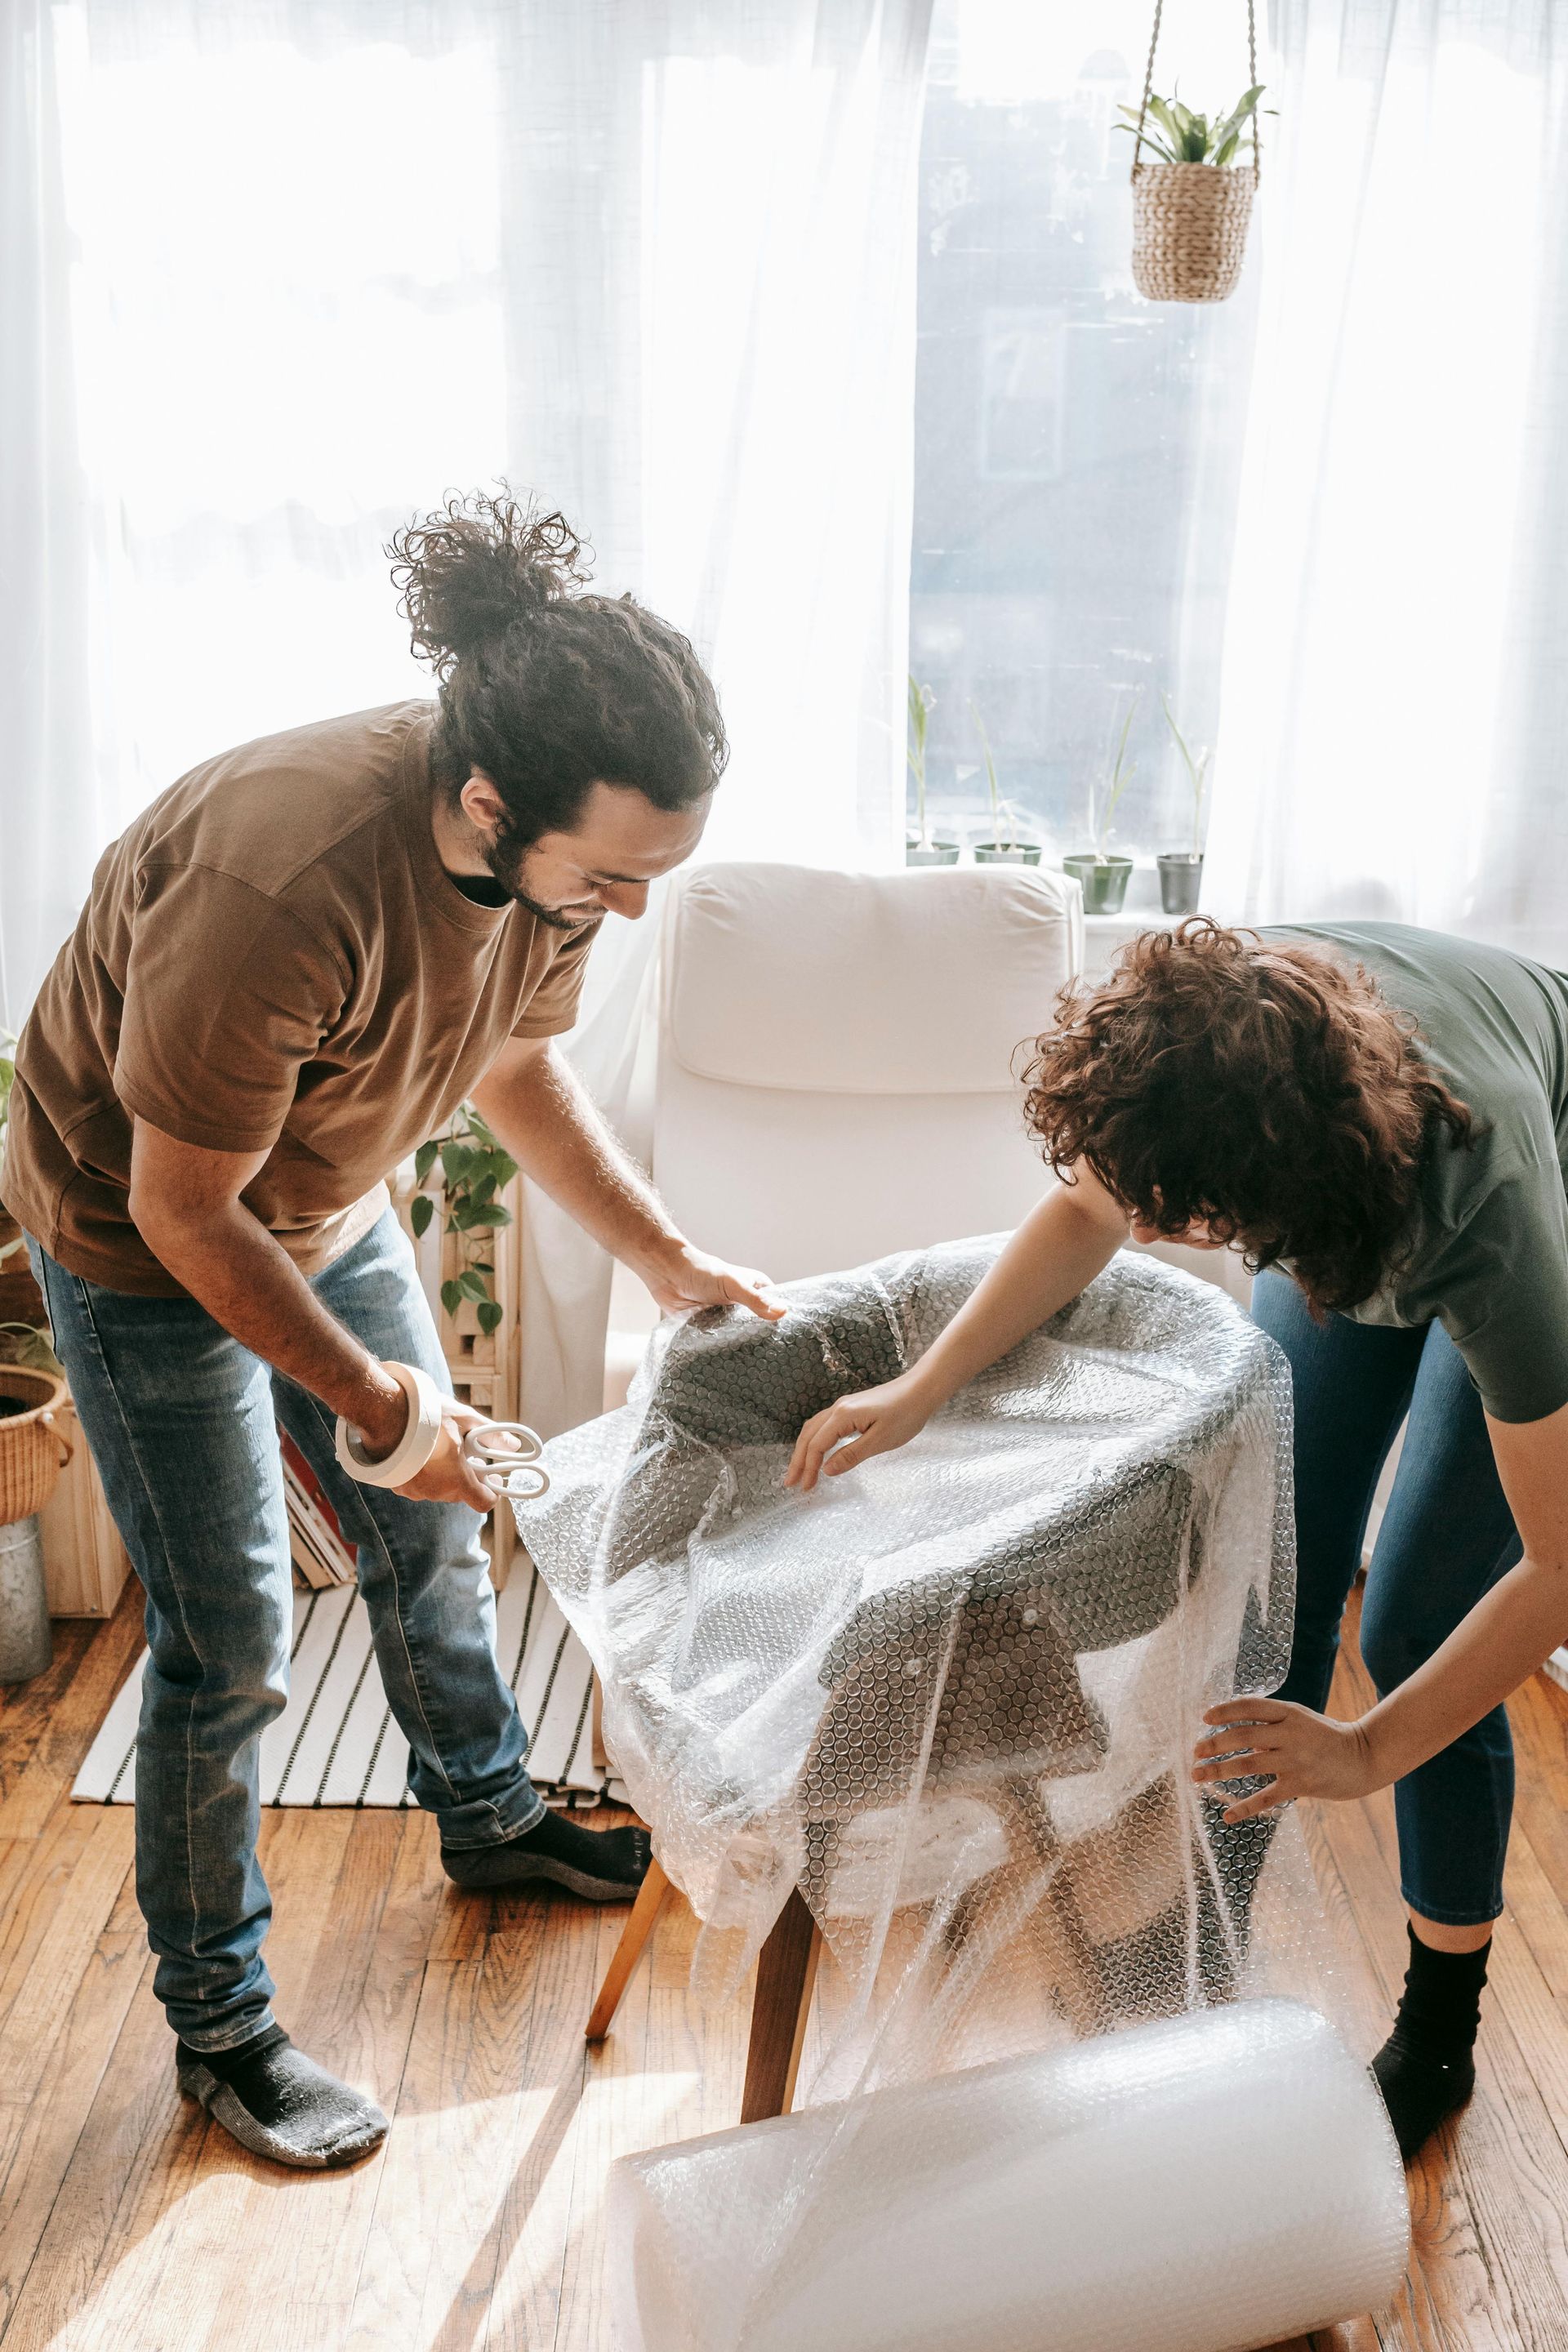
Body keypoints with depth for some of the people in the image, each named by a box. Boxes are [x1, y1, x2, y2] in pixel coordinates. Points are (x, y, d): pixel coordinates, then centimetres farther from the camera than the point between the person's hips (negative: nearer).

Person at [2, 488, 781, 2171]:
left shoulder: (552, 844, -17)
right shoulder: (284, 889, -41)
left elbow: (515, 1062, 2)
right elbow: (184, 1209, -29)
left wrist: (666, 1257, -5)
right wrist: (368, 1400, -22)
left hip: (327, 1203, 7)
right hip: (145, 1241, -7)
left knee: (431, 1529, 20)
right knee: (229, 1649, 0)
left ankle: (487, 1818, 46)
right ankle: (215, 2025, 21)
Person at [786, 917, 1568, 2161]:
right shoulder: (1209, 1026, -37)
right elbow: (1088, 1209, -12)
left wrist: (1370, 1752, -30)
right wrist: (922, 1387, -18)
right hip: (1344, 1213, 4)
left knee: (1415, 1628, -8)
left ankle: (1438, 2036, 14)